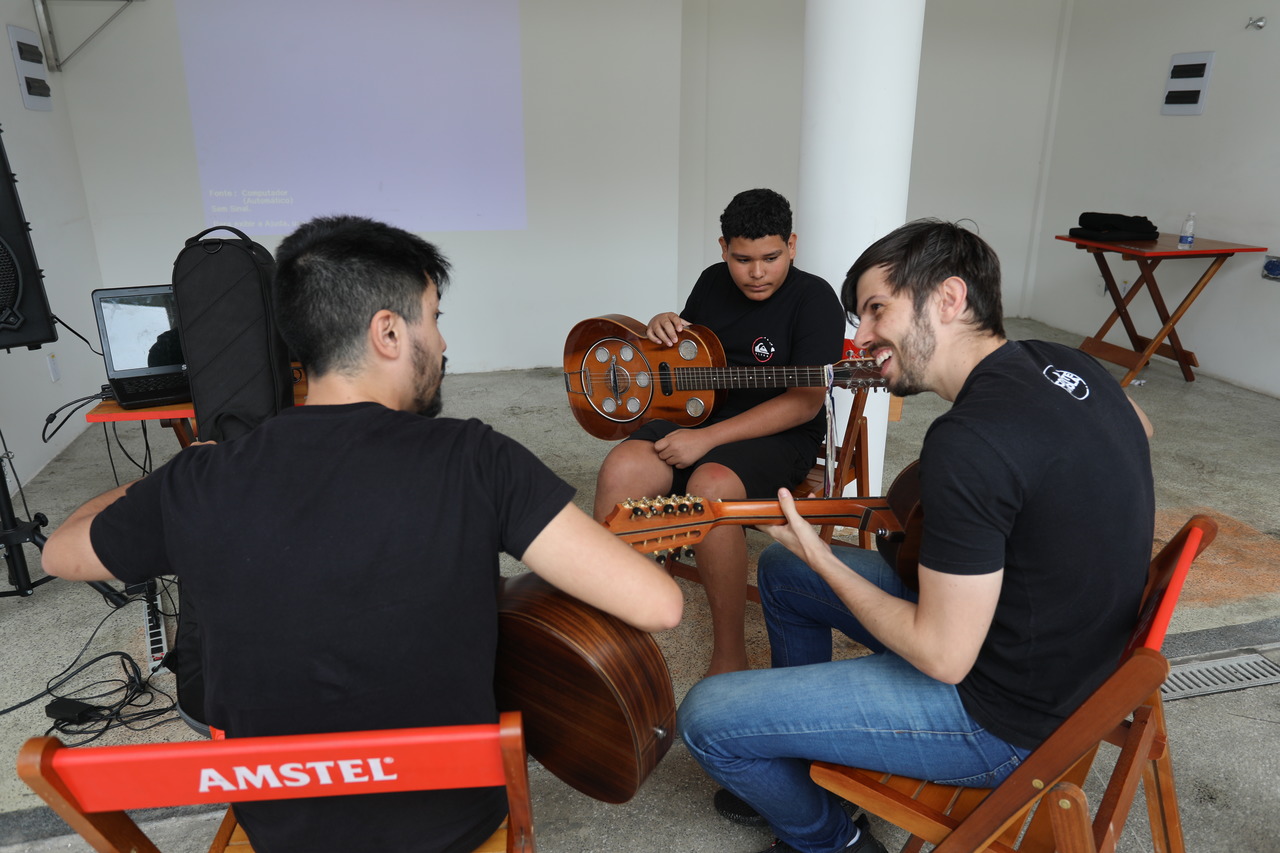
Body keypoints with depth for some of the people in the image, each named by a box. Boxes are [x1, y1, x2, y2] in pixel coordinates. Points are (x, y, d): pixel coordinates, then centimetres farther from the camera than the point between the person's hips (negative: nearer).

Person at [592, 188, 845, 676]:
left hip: (778, 436, -5)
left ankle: (729, 659, -21)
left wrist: (707, 439, -23)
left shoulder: (813, 299, -8)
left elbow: (805, 402, -17)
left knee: (709, 487, -36)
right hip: (695, 414, 6)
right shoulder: (712, 282, 12)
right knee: (620, 469, -23)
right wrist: (663, 327, 2)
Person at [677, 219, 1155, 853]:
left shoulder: (969, 443, -32)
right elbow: (1137, 426, 22)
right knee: (780, 569, 18)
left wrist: (819, 557, -14)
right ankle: (796, 767, 36)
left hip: (1003, 717, -9)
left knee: (705, 717, -8)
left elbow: (943, 656, -26)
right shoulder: (1059, 362, -3)